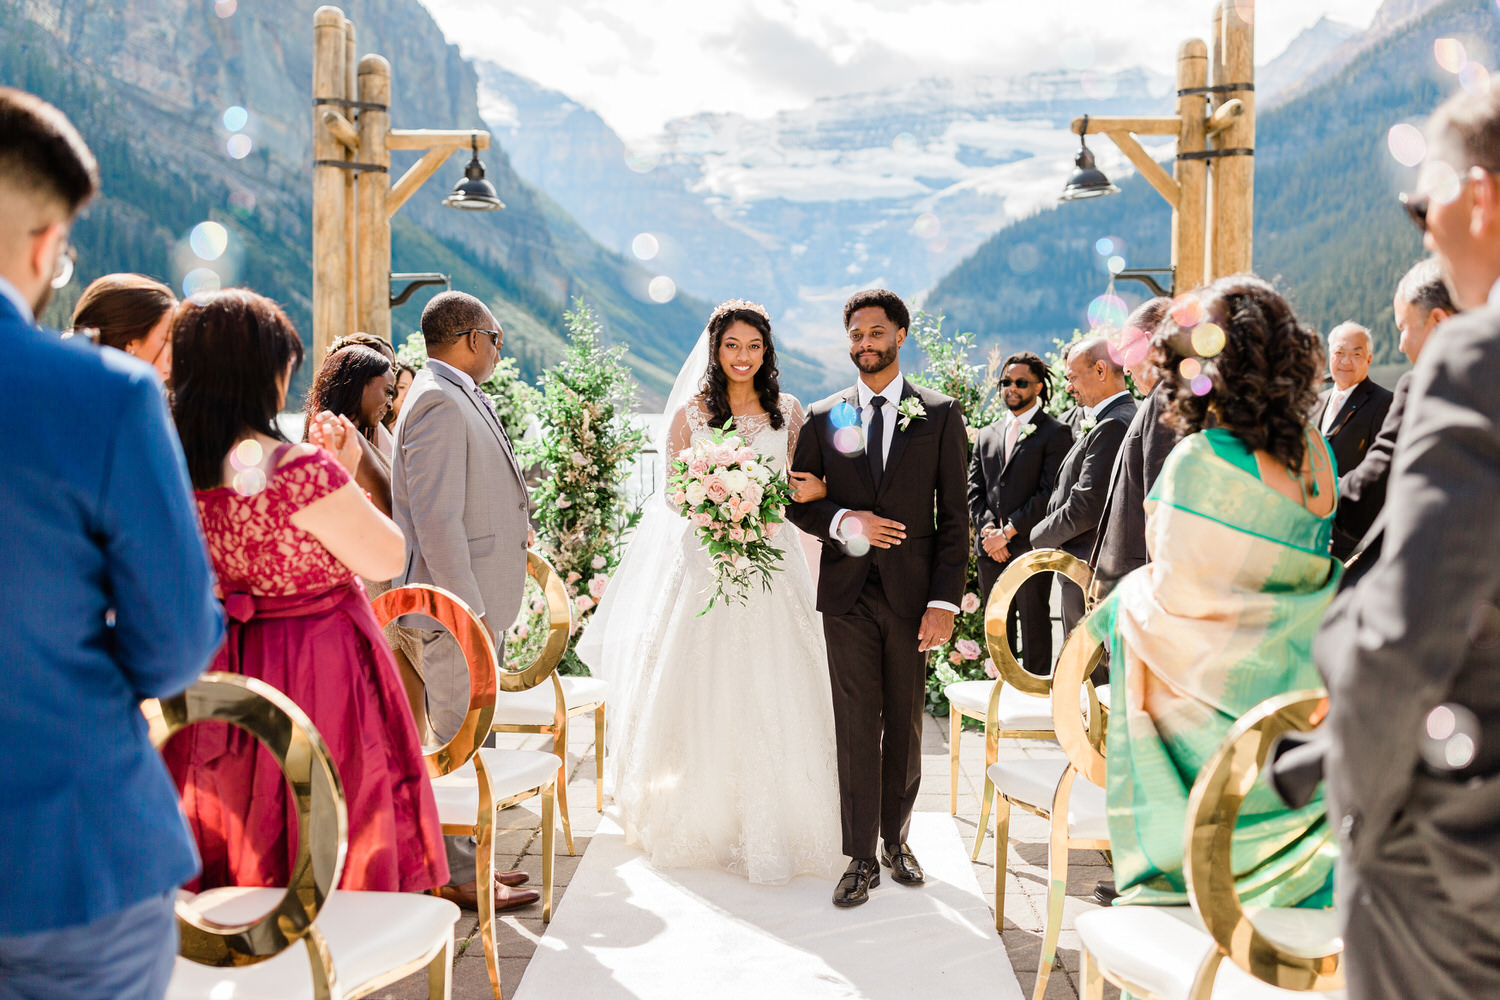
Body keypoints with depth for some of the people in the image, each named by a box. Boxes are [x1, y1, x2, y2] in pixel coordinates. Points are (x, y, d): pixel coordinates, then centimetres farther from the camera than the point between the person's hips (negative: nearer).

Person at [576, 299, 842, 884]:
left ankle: (773, 828, 11)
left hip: (772, 568, 1)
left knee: (773, 699, 1)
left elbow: (805, 485, 11)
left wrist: (818, 490, -13)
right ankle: (706, 821, 19)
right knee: (705, 698, 3)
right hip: (705, 568, -1)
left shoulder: (787, 412, 7)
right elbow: (673, 494, 4)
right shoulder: (691, 413, 3)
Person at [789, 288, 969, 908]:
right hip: (847, 594, 1)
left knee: (906, 726, 10)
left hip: (912, 594, 0)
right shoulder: (823, 417, 7)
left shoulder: (940, 415, 3)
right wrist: (841, 522, -13)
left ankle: (896, 840, 29)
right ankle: (861, 860, 12)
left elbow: (954, 516, 0)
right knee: (856, 728, 2)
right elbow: (797, 501, 9)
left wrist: (945, 602, -8)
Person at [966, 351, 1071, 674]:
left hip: (1030, 549, -5)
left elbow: (1050, 492, -10)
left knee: (1034, 629, 0)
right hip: (990, 550, 5)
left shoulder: (1054, 432, -1)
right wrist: (987, 529, -5)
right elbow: (975, 489, 13)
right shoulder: (987, 435, 18)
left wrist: (1008, 531, -13)